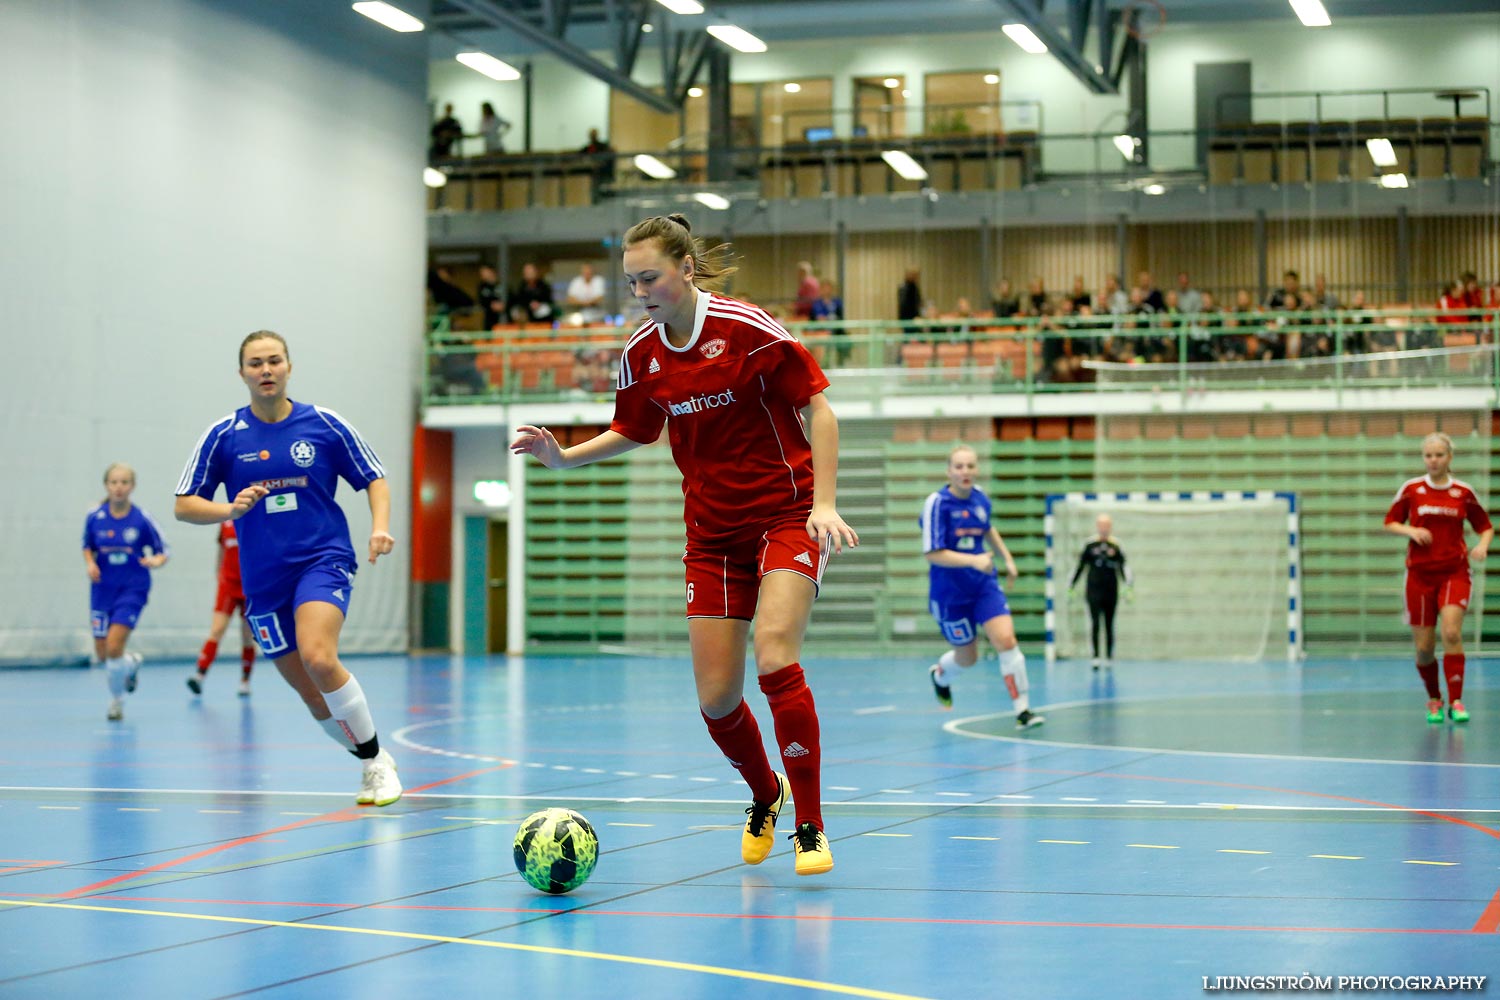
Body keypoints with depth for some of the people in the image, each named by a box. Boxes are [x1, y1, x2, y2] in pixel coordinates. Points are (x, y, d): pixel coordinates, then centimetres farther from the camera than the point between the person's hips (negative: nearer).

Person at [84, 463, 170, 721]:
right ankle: (131, 664, 45)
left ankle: (117, 700, 10)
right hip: (103, 590, 3)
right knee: (103, 655, 8)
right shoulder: (94, 517, -4)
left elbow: (164, 552, -3)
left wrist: (157, 561, -25)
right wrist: (90, 563, -9)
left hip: (133, 590, -3)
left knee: (114, 648, -16)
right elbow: (87, 547, 11)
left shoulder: (142, 520, -10)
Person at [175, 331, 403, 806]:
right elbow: (184, 506, 3)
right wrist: (230, 509, -16)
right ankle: (369, 763, 25)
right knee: (312, 695, 4)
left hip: (324, 559, -3)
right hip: (264, 580, 3)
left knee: (318, 658, -28)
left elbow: (374, 479, 8)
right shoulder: (223, 436, 2)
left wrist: (380, 526, -10)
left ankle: (377, 760, -12)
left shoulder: (325, 425, 0)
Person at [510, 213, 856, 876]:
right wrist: (563, 457, 4)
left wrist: (824, 503, -19)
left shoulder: (748, 329, -15)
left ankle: (810, 828, -9)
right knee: (716, 696, -1)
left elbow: (817, 407, -10)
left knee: (775, 660, -23)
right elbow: (635, 431, 19)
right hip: (712, 532, 5)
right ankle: (765, 794, 30)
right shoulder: (641, 356, 1)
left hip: (786, 516, -5)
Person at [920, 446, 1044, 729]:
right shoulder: (937, 503, -17)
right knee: (967, 658, 10)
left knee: (1006, 640, -15)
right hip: (950, 592, -4)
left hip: (984, 586, 4)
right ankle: (939, 674, 46)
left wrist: (1007, 559, 22)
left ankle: (1023, 710, -9)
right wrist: (974, 560, -32)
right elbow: (933, 554, -22)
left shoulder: (980, 498, 0)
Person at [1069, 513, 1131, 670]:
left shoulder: (1116, 545, 2)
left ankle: (1109, 657, 18)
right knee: (1095, 622, -11)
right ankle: (1095, 656, -13)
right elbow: (1080, 567, 9)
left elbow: (1123, 568, 3)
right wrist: (1071, 587, 8)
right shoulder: (1089, 544, 2)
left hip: (1111, 591, 1)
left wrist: (1128, 587, -7)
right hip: (1093, 590, -1)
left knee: (1109, 624, 8)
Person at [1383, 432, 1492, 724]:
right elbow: (1390, 522, 9)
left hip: (1455, 571, -1)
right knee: (1424, 648, 1)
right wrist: (1411, 531, -11)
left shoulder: (1463, 492, 2)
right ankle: (1434, 700, 24)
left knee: (1451, 632, -22)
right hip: (1420, 574, 1)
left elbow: (1486, 526, 11)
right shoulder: (1411, 489, 2)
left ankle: (1456, 702, -16)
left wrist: (1482, 546, -9)